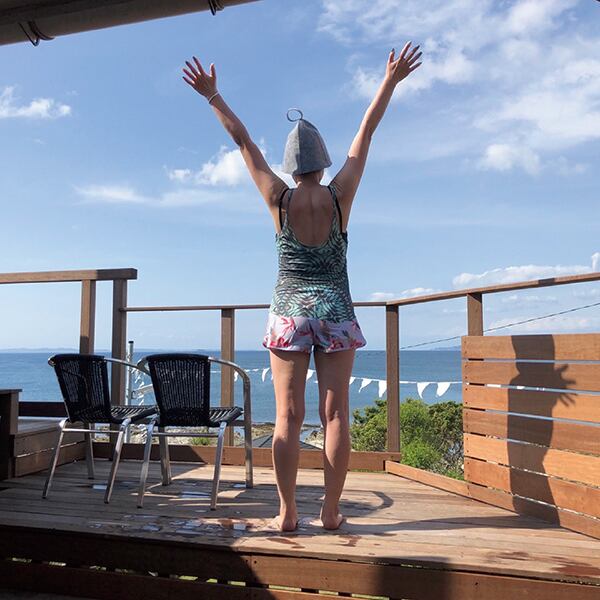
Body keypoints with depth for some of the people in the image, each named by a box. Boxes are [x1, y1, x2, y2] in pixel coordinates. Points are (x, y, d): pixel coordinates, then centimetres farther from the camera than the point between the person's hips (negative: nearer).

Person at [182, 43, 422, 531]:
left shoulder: (279, 200, -3)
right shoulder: (340, 196, -3)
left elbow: (243, 140, 4)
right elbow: (367, 132, 4)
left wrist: (212, 95, 12)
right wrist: (391, 81, 13)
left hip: (289, 311, 0)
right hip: (336, 311, 0)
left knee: (288, 417, 2)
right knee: (336, 414, 3)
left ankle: (287, 512, 5)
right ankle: (331, 511, 8)